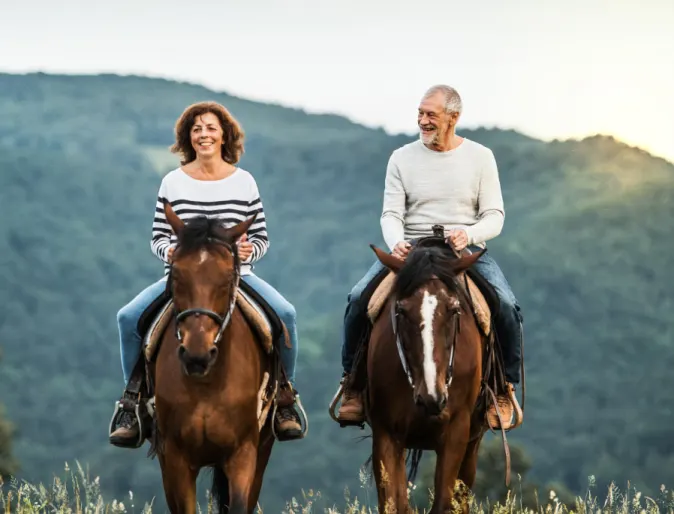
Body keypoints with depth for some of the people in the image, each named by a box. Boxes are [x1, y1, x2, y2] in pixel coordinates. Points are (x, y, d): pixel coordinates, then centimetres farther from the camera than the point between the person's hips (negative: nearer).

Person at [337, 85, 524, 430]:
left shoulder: (480, 157, 5)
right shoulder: (402, 158, 7)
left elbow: (494, 217, 1)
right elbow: (391, 214, 1)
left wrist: (469, 235, -22)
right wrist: (396, 243, -22)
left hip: (467, 250, -1)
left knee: (506, 307, -27)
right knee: (358, 299, -23)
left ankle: (505, 388, -6)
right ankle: (353, 382, -4)